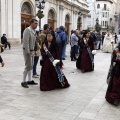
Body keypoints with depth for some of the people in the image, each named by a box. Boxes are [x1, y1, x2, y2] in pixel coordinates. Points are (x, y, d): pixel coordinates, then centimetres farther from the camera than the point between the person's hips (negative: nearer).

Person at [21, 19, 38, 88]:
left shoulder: (34, 31, 11)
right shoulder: (27, 30, -16)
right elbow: (25, 42, -22)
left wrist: (33, 51, 9)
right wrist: (28, 52, -23)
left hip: (32, 51, 9)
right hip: (27, 51, -9)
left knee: (31, 66, 12)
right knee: (28, 66, -8)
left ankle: (29, 80, 20)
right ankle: (24, 82, 1)